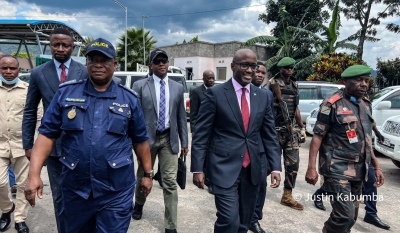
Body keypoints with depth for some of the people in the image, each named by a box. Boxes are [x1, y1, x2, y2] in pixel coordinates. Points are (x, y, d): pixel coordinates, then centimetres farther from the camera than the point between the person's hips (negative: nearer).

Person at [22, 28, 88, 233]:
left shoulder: (84, 72, -3)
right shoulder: (38, 73, 1)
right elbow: (30, 112, 6)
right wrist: (28, 144, 3)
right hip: (53, 144, 1)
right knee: (59, 196, 13)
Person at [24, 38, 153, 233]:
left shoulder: (129, 99, -1)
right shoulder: (66, 93, 0)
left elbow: (140, 141, 5)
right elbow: (47, 134, -1)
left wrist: (147, 174, 8)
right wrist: (34, 174, -10)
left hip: (116, 191, -2)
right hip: (75, 188, 2)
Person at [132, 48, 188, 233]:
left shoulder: (177, 88, 6)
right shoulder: (140, 86, -1)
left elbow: (181, 117, 8)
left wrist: (184, 142, 6)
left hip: (169, 139, 1)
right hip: (147, 137, -1)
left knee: (170, 182, 0)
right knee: (143, 176, 19)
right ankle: (139, 203, 49)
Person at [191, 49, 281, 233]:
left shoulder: (264, 96, 6)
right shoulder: (215, 93, -6)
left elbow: (270, 134, 8)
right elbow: (201, 134, -6)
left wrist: (275, 167, 1)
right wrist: (197, 168, -9)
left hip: (252, 169, 5)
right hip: (224, 168, -4)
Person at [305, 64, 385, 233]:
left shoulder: (366, 105, 11)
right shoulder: (332, 104, -10)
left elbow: (366, 140, 18)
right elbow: (318, 136, -12)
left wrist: (376, 166, 16)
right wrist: (311, 167, -18)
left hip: (359, 171, 7)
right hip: (337, 169, -7)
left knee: (351, 216, 13)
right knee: (344, 215, -12)